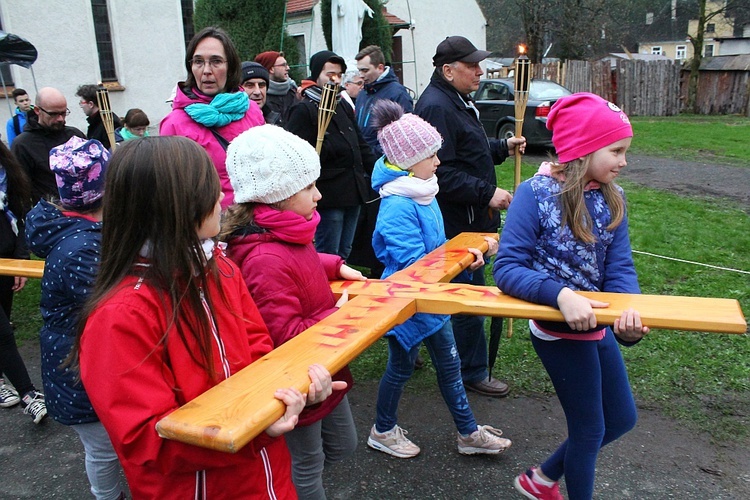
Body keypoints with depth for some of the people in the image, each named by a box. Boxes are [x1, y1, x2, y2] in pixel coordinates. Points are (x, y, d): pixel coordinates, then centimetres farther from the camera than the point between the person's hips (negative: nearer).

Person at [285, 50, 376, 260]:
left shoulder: (343, 107, 18)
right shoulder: (304, 110, -9)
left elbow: (361, 146, 24)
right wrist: (327, 148, -26)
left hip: (353, 192, 8)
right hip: (329, 195, -8)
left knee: (344, 253, 18)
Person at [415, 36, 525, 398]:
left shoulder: (456, 102, 16)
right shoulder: (437, 107, -20)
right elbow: (442, 172, -27)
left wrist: (503, 147, 15)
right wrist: (487, 194, -25)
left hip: (467, 219, 11)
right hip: (456, 223, -11)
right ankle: (473, 372, 15)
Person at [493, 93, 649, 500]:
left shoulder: (612, 197, -3)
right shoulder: (535, 193, -20)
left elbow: (620, 268, -6)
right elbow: (507, 269, -24)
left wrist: (630, 311, -28)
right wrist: (561, 294, -39)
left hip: (599, 325, 7)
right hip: (559, 330, -7)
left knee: (621, 419, 22)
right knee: (590, 428, 10)